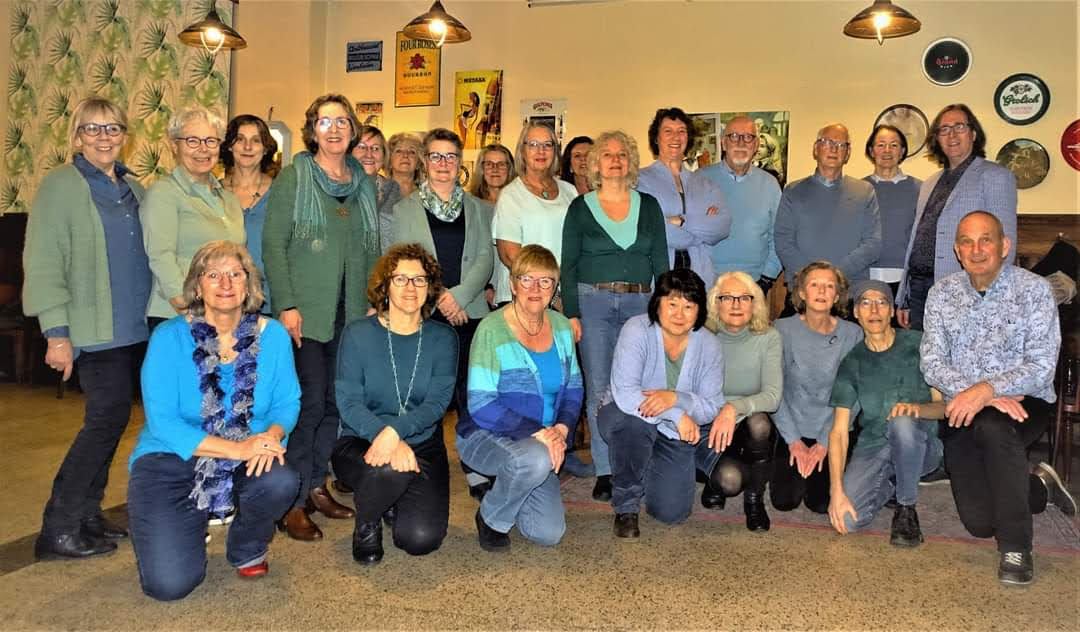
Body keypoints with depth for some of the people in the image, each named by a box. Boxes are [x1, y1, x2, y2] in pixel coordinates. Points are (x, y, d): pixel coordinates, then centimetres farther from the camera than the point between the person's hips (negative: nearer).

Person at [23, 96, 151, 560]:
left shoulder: (133, 188, 14)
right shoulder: (60, 186, -5)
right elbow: (43, 262, -11)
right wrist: (56, 332, -16)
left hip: (133, 327, 7)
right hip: (95, 329, -7)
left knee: (108, 419, 10)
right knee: (110, 415, -10)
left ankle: (87, 516, 22)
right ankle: (58, 529, 2)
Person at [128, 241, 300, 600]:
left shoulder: (272, 335, -2)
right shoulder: (169, 338, -11)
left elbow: (287, 402, 0)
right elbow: (162, 422, -17)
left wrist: (272, 435, -25)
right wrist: (238, 448, -26)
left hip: (248, 461, 3)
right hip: (172, 461, -2)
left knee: (281, 482, -32)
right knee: (169, 583, -19)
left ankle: (247, 549, 4)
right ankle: (192, 525, 20)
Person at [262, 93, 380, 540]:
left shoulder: (364, 183, 13)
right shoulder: (293, 178, -1)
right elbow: (273, 244, -7)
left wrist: (373, 302, 8)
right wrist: (286, 305, -13)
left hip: (351, 313, 5)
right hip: (306, 313, -5)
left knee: (337, 400, 8)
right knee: (309, 401, -6)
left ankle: (316, 485, 23)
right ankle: (292, 500, 6)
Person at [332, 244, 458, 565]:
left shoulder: (442, 338, 1)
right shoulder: (358, 334, -3)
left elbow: (438, 401, -11)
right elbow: (348, 403, -11)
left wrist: (395, 430, -30)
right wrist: (388, 439, -28)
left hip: (422, 445, 2)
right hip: (360, 442, -1)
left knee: (422, 539, -16)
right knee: (391, 469, -37)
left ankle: (395, 499, 20)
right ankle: (366, 526, -1)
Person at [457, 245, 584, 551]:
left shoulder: (561, 326, 1)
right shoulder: (492, 329, -17)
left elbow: (574, 389, 6)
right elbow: (481, 405, -20)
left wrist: (561, 429, -13)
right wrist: (537, 432, -26)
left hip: (541, 444, 5)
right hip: (486, 436, -5)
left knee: (549, 534, -5)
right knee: (535, 459, -38)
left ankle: (505, 484, 25)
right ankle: (491, 517, -7)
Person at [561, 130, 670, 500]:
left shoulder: (648, 206, 11)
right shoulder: (580, 208, 5)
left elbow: (660, 261, 9)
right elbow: (568, 265, 3)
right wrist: (571, 313, -6)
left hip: (639, 303, 2)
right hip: (593, 303, -1)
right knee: (599, 389, -2)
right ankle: (605, 472, 6)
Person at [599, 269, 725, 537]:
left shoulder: (709, 345, -9)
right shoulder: (637, 330, -21)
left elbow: (712, 407, -13)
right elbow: (624, 393, -31)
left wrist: (676, 398, -34)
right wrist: (676, 416, -32)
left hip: (675, 434, 3)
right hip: (626, 419, -3)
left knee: (671, 513, -10)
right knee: (635, 422, -40)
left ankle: (648, 470, 28)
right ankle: (625, 507, -13)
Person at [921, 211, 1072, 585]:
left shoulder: (1034, 290, -6)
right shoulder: (942, 294, 3)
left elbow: (1041, 367, -14)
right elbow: (932, 364, -5)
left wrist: (986, 390, -30)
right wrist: (984, 394, -21)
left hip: (1025, 403, -2)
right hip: (963, 413, 3)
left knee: (993, 425, -40)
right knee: (979, 523, -10)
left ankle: (1016, 547, -23)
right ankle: (1039, 487, 25)